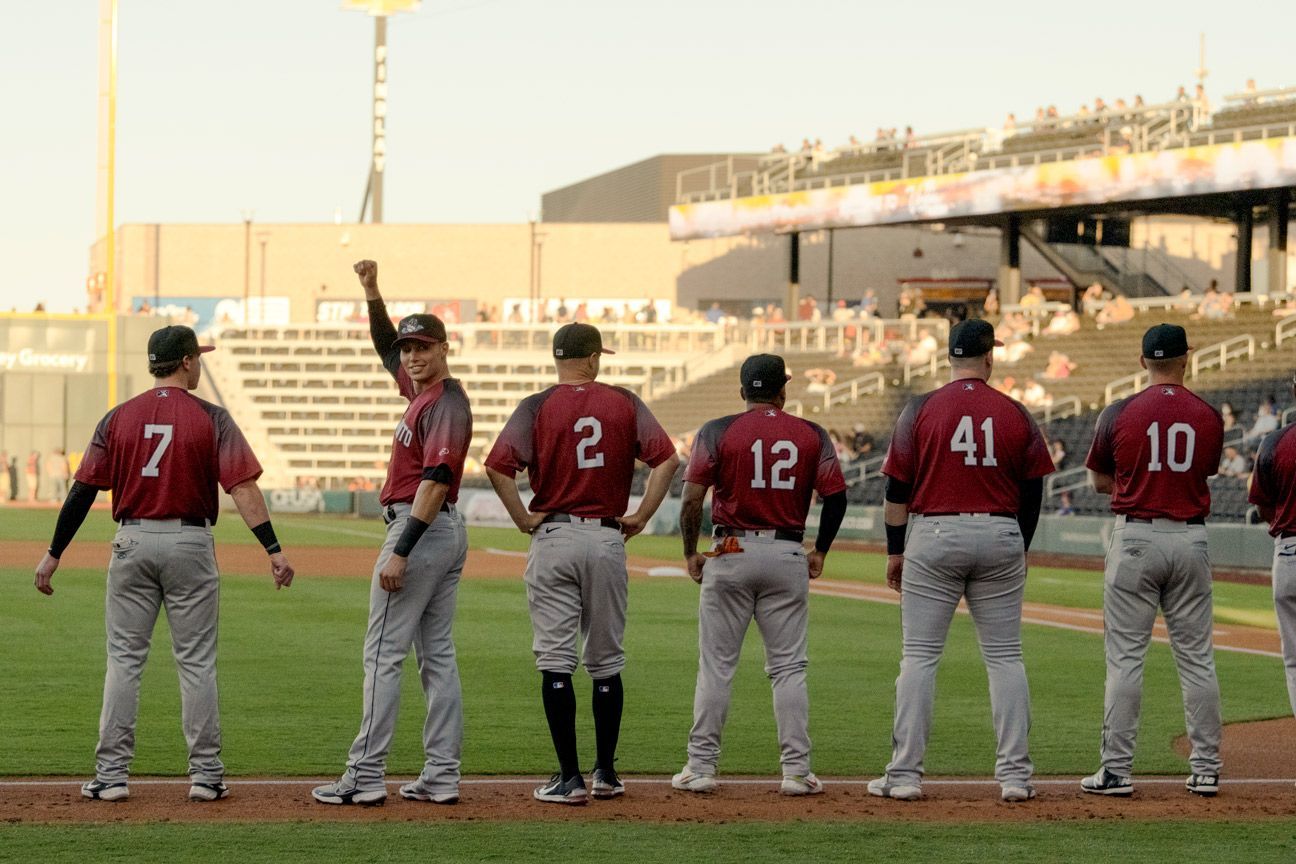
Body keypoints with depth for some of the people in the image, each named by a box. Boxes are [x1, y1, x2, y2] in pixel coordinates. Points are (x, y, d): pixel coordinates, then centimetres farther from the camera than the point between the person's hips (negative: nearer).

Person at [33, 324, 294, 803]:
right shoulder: (211, 418, -5)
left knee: (124, 660, 6)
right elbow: (243, 488, -13)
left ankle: (111, 775, 3)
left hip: (132, 543, 2)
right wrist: (273, 549, -14)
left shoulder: (119, 418, 2)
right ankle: (205, 774, 5)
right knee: (196, 663, 4)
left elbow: (83, 491, 1)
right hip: (190, 546, -2)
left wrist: (54, 554, 6)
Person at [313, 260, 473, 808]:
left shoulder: (446, 403, -16)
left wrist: (401, 551, -29)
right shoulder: (421, 390, 13)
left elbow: (436, 479, -25)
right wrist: (372, 293, 16)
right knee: (436, 654, 8)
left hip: (421, 527, -11)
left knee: (383, 653, -10)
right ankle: (442, 776, 8)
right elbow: (386, 347, 31)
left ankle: (366, 776, -12)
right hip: (447, 533, 11)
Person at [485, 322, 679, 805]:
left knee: (555, 661, 0)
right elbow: (666, 458, -7)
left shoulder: (538, 407, -3)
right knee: (606, 661, 12)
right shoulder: (624, 404, 3)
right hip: (607, 539, 2)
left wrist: (523, 519, -6)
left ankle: (569, 778, -4)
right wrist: (641, 517, -1)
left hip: (553, 536, -2)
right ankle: (606, 773, 15)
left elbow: (498, 465, -16)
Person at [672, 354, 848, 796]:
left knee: (716, 664, 4)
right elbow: (836, 496, 0)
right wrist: (820, 552, 12)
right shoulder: (811, 435, 4)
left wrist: (691, 553, 4)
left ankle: (701, 766, 3)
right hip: (788, 556, 1)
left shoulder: (717, 432, -1)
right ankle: (796, 769, 1)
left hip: (731, 555, -1)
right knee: (788, 667, 5)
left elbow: (692, 499, -8)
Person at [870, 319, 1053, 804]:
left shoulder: (921, 410, -3)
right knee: (1005, 656, 7)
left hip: (935, 536, -2)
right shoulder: (1015, 415, 2)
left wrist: (895, 551, 6)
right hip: (1001, 536, 2)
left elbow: (898, 487, -2)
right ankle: (1015, 773, 4)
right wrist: (1018, 551, 19)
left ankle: (905, 774, -2)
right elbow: (1032, 492, 7)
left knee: (920, 656, 1)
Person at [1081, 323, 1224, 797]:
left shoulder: (1119, 413, -5)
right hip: (1190, 539, 2)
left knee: (1125, 656, -1)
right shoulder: (1208, 417, 1)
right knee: (1196, 658, 7)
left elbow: (1099, 482, 6)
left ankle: (1116, 770, -3)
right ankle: (1206, 768, 9)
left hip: (1136, 539, -2)